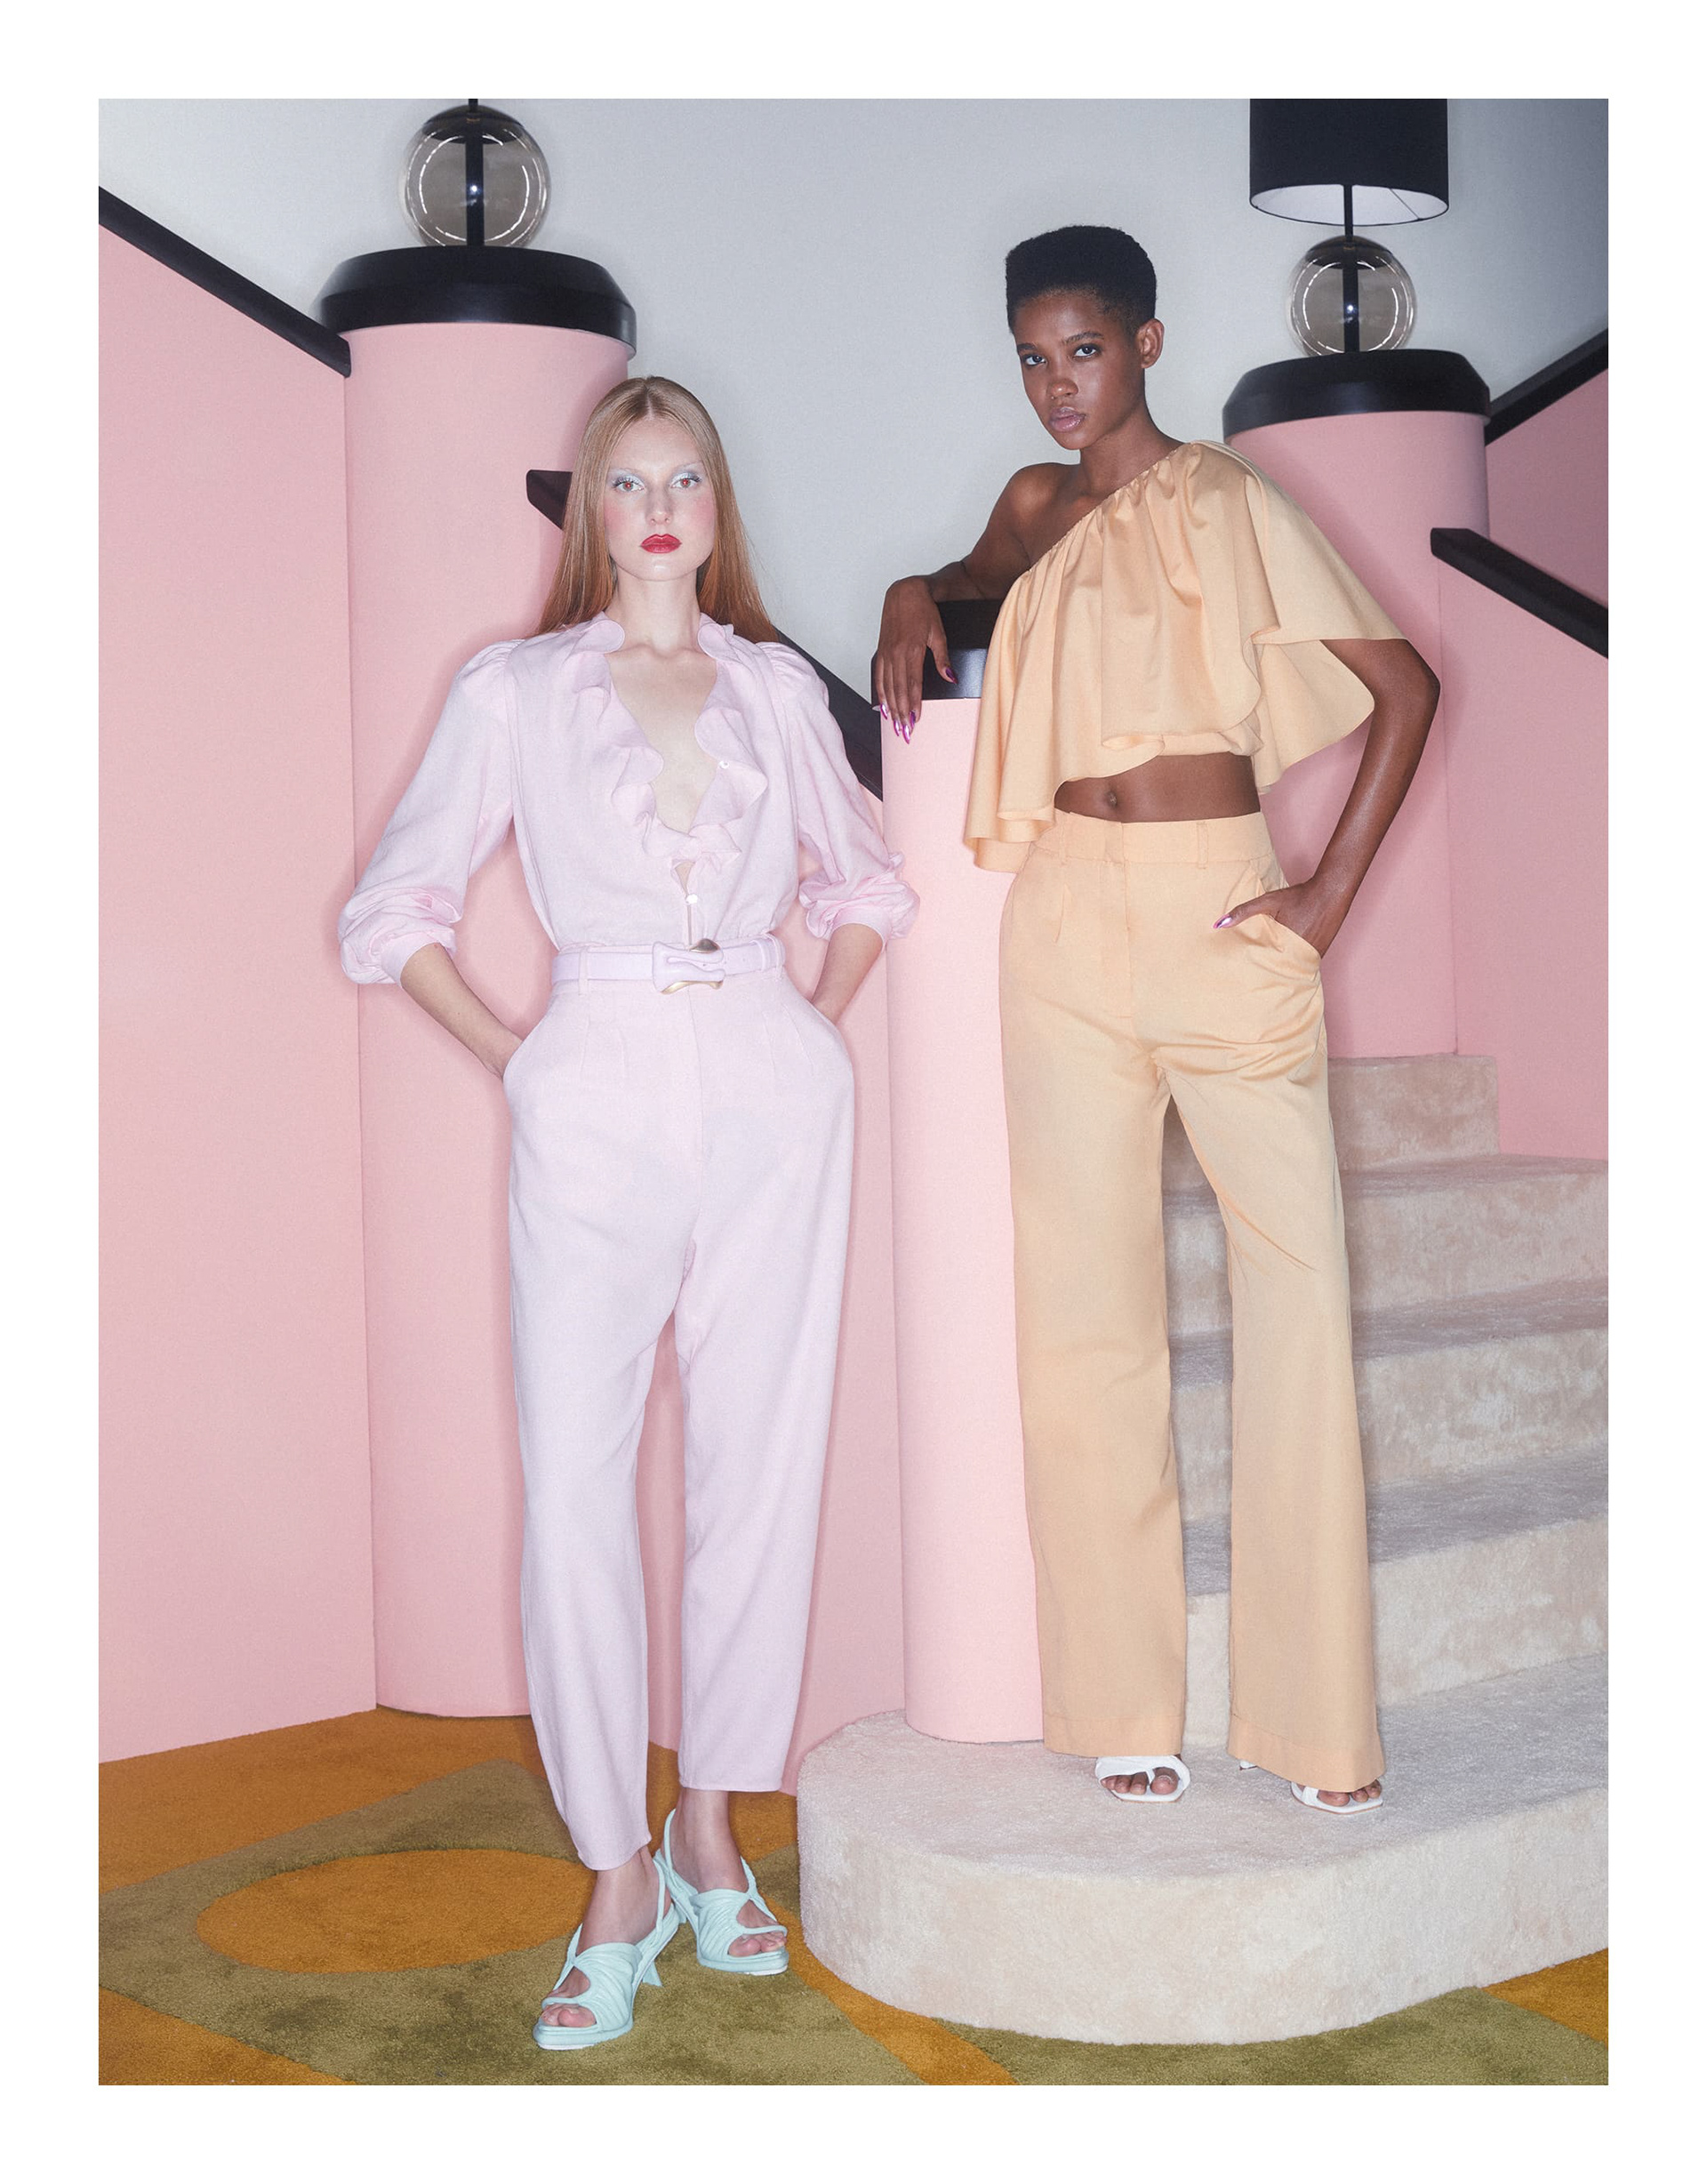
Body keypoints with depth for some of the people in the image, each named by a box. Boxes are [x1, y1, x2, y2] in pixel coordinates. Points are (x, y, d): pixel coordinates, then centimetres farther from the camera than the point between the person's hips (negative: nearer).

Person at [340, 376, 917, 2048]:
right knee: (573, 1486, -7)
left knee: (761, 1465, 5)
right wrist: (514, 1065, 0)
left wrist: (811, 1027, 11)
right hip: (598, 1098, -2)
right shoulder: (513, 689, 6)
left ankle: (712, 1827, 21)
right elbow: (394, 914, 8)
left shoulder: (779, 686, 12)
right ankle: (617, 1875, 6)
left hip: (772, 1094, 2)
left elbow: (865, 882, 25)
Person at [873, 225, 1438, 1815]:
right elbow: (979, 578, 38)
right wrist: (913, 596, 15)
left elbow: (1402, 687, -2)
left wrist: (1333, 891, -9)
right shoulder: (1033, 507, 15)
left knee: (1298, 1291, -7)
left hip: (1223, 913, -4)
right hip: (1069, 922, 4)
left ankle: (1315, 1710, 2)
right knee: (1085, 1305, 3)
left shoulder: (1227, 503, 2)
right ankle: (1124, 1701, 11)